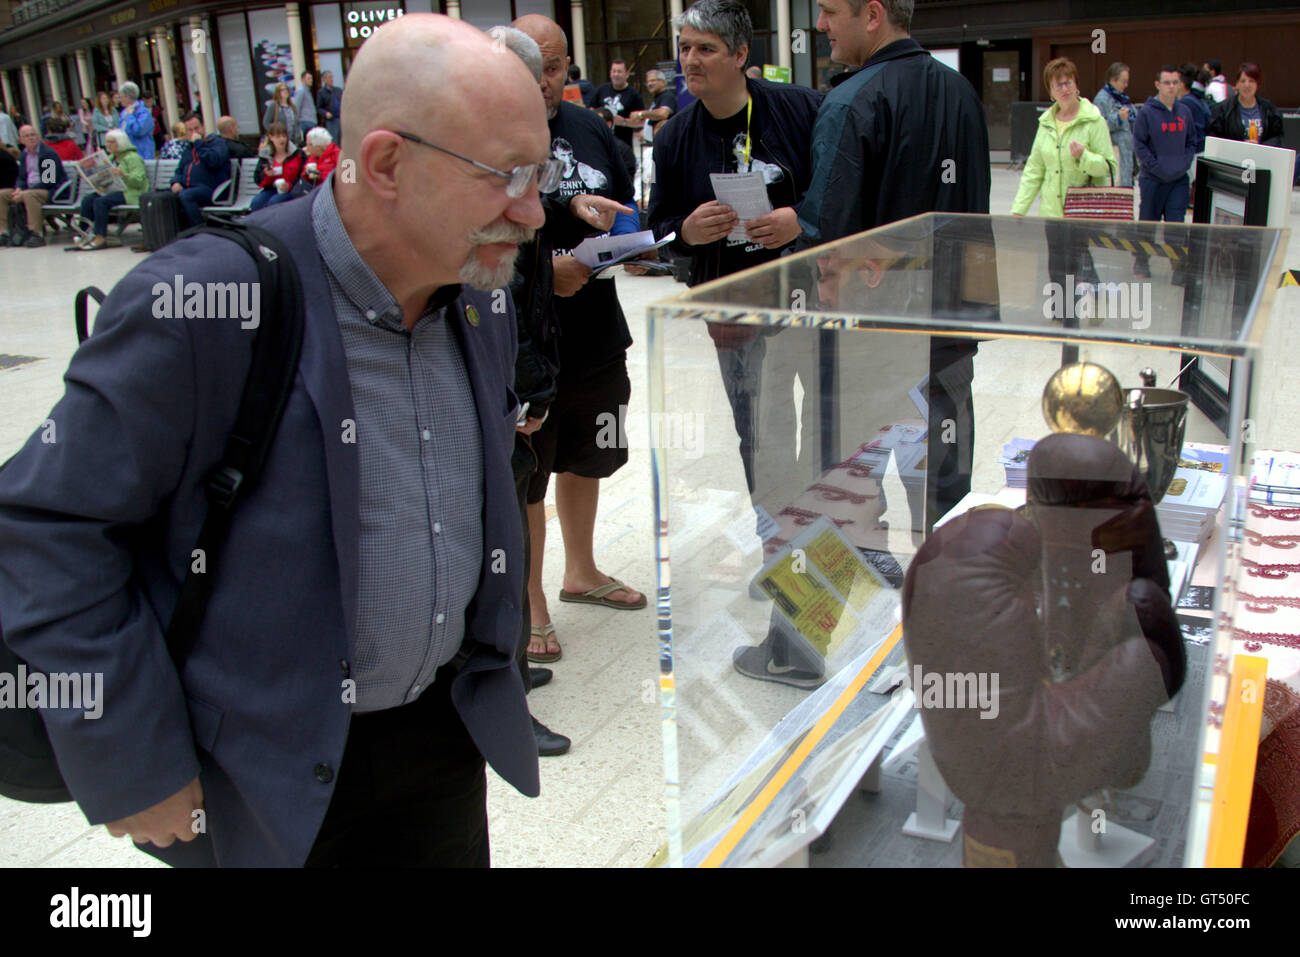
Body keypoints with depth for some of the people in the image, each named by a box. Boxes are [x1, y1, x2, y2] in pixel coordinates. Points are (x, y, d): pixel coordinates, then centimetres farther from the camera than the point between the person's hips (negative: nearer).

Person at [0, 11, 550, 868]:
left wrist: (493, 659, 14)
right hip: (272, 778, -5)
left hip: (446, 730, 6)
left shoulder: (482, 301, -1)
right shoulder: (204, 302, -23)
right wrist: (132, 773, -15)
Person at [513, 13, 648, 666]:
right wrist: (541, 273, -25)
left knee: (584, 460, 21)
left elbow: (626, 213, 18)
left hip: (598, 337, 6)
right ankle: (531, 606, 21)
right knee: (524, 478, 5)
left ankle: (581, 572, 41)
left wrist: (629, 243, -4)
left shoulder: (590, 129, 9)